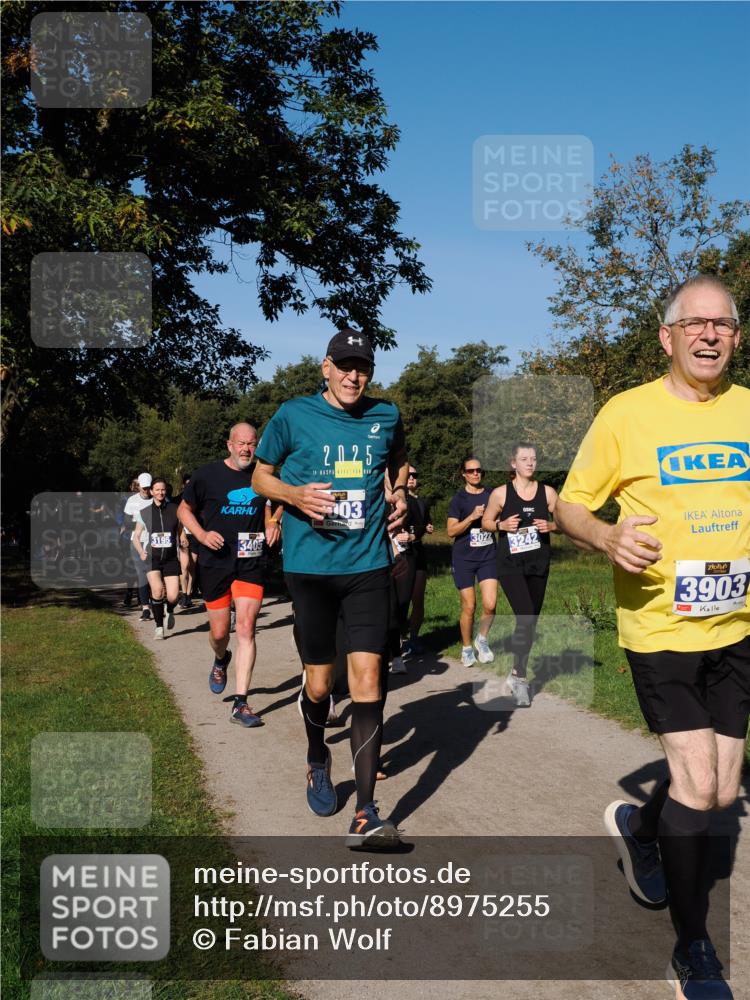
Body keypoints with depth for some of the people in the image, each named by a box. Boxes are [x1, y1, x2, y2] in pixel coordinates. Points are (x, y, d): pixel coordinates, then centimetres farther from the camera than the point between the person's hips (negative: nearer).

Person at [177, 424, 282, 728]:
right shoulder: (208, 474, -3)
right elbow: (184, 509, 6)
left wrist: (273, 523, 1)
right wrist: (202, 534, -11)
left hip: (251, 563, 0)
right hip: (215, 563, 0)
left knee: (246, 629, -10)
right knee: (219, 632, 8)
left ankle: (240, 703, -6)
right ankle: (221, 660, 47)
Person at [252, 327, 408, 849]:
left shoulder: (386, 416, 6)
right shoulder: (294, 415, -1)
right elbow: (261, 475, 8)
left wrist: (400, 497, 6)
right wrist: (295, 495, -12)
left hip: (369, 566, 1)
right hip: (310, 566, -1)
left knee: (367, 677, -9)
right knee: (319, 682, 8)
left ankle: (366, 815, -7)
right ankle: (318, 762, 41)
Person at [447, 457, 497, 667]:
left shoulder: (491, 495, 8)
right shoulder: (459, 499, 0)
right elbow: (451, 531, -8)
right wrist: (472, 517, -18)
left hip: (488, 557, 2)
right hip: (464, 558, -2)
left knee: (490, 604, -11)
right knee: (469, 606, 1)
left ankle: (482, 639, 15)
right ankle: (467, 648, 19)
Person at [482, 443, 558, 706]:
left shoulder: (547, 492, 3)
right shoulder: (500, 493, -3)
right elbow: (486, 522, 7)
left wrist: (551, 525, -9)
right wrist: (502, 524, -12)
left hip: (539, 564, 4)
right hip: (510, 564, -4)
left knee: (531, 621, 11)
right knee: (525, 618, -18)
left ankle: (518, 671, 29)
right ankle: (519, 677, -6)